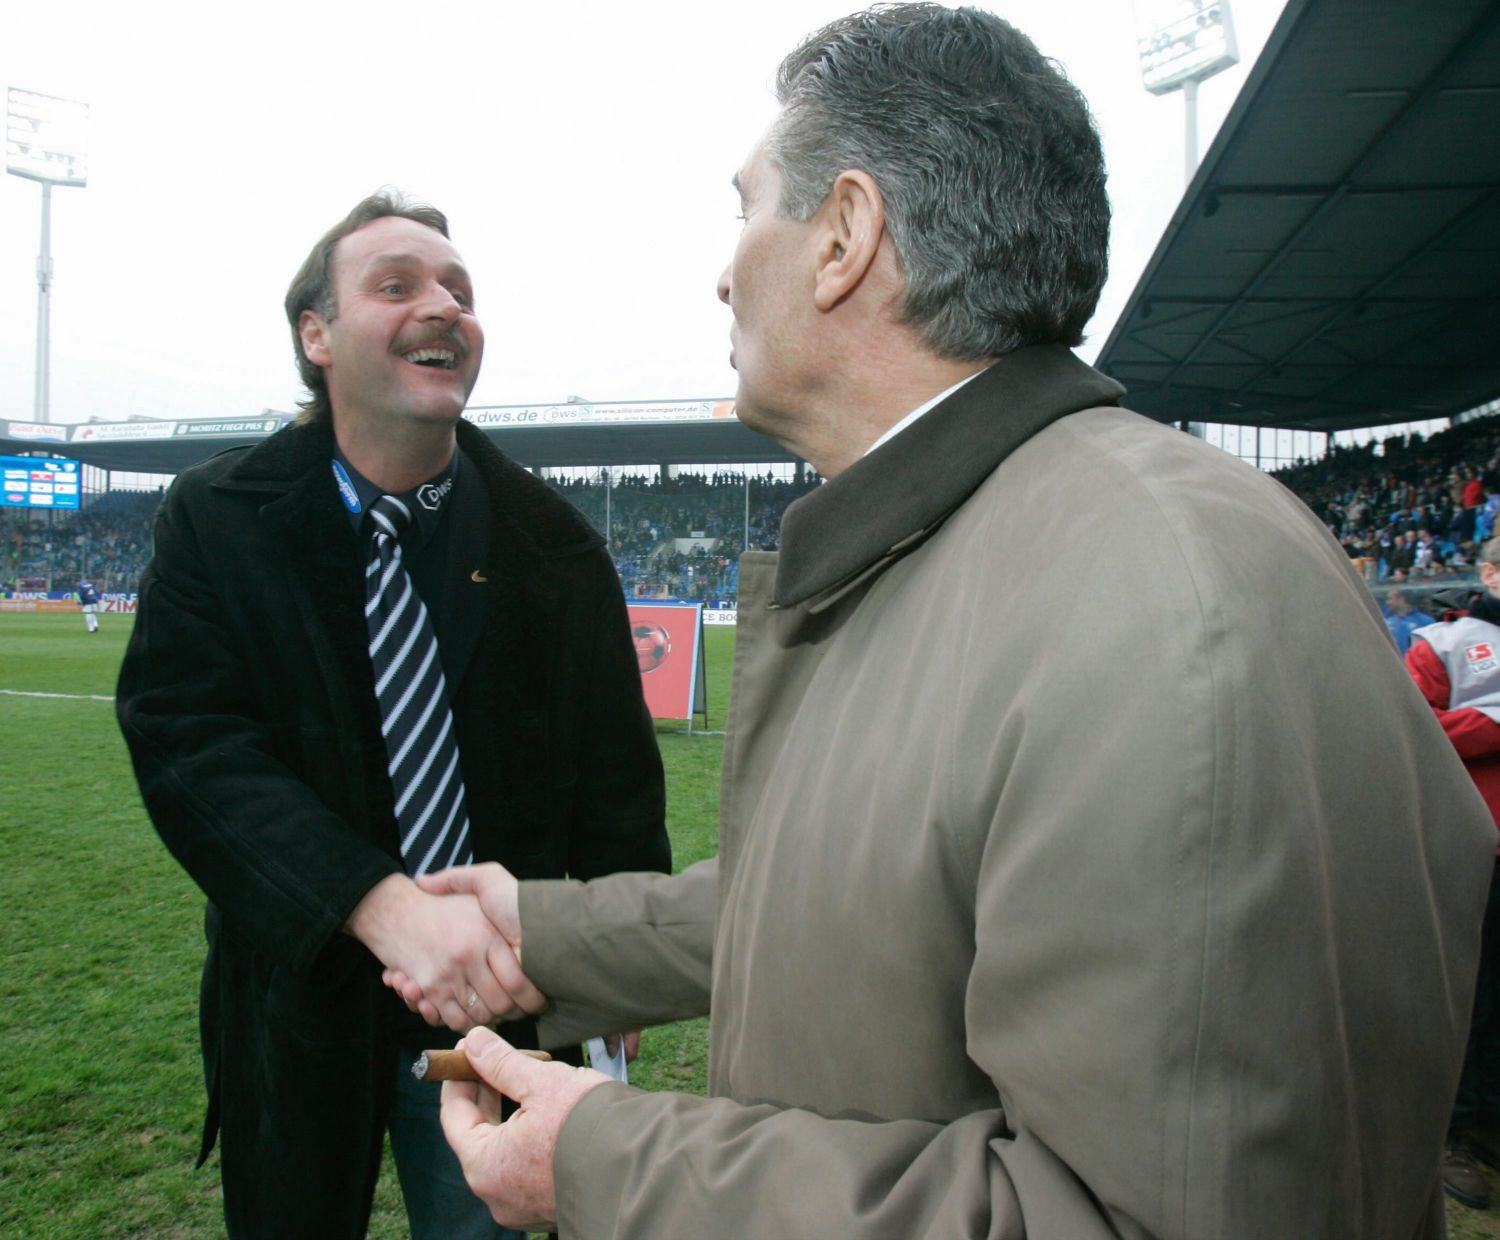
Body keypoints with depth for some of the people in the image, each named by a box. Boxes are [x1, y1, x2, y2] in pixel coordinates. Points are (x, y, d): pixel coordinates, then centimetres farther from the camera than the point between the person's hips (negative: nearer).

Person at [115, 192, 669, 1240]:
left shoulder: (553, 543, -5)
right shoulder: (217, 521, -7)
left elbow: (614, 770, -2)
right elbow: (191, 743, -18)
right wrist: (386, 908, -32)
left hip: (498, 997, 1)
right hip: (299, 999, 0)